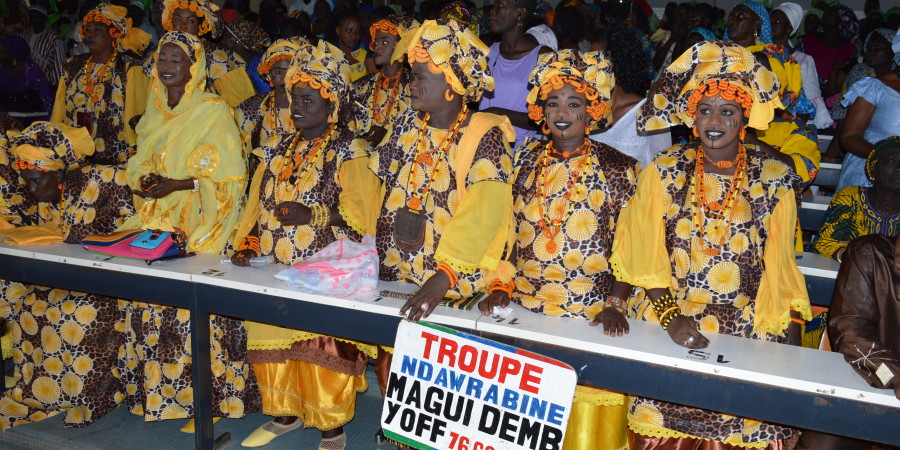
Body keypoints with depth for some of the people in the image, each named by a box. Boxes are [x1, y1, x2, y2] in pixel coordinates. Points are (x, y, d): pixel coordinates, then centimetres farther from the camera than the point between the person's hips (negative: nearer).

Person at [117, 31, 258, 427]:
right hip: (157, 217, 6)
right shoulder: (155, 111, 17)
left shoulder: (214, 111, -3)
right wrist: (144, 181, -3)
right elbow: (140, 162, 20)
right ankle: (155, 387, 7)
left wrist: (176, 184, -17)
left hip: (198, 219, -6)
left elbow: (228, 175, -8)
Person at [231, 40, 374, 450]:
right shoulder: (279, 150, 17)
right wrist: (247, 246, 6)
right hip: (274, 272, 6)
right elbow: (258, 204, 19)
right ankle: (284, 414, 27)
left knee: (325, 346, -7)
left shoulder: (350, 152, -3)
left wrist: (312, 215, -26)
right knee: (272, 337, 7)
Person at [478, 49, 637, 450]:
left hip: (590, 317, -3)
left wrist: (616, 304, -14)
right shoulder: (526, 160, 9)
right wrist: (501, 286, 1)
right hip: (523, 309, 4)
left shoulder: (619, 169, -2)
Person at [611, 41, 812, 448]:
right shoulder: (664, 172, 6)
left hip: (748, 330, 0)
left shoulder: (774, 180, 6)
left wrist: (790, 345, -5)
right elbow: (646, 259, 3)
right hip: (666, 325, 0)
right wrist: (671, 317, -11)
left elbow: (781, 272, 5)